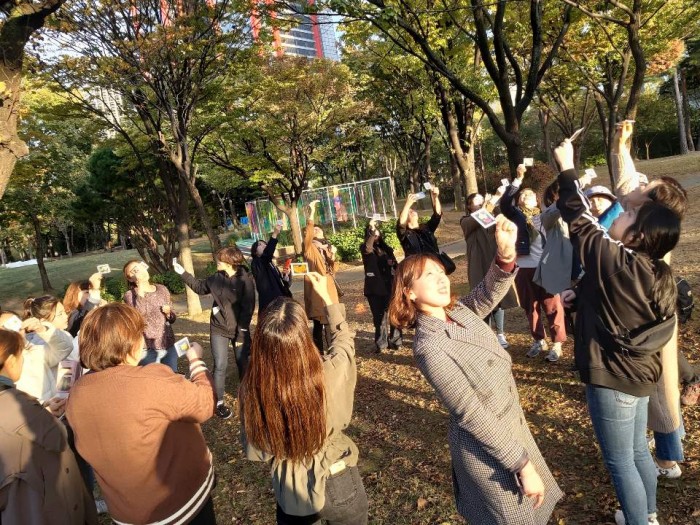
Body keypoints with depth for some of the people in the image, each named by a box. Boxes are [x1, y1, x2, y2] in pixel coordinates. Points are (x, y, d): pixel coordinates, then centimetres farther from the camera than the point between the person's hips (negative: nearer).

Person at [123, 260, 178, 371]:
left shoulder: (162, 289, 6)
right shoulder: (130, 295, -6)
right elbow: (138, 314, -26)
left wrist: (168, 313, -7)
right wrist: (140, 289, -21)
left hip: (169, 345, 4)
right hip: (148, 349, -4)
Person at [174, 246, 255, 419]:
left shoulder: (246, 280, -15)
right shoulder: (216, 278, 0)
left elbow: (248, 307, -17)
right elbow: (199, 287, 20)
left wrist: (242, 331, -18)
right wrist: (183, 273, 15)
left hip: (240, 329, -3)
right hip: (219, 329, 3)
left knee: (243, 364, 11)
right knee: (220, 366, -1)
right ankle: (219, 402, 12)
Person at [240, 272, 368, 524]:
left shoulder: (251, 390, -25)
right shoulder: (330, 374, -30)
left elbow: (255, 452, -8)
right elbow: (344, 340, -5)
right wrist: (326, 296, 7)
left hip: (289, 493, 1)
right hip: (338, 486, -1)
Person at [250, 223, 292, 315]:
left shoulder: (272, 265, 21)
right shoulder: (256, 263, -4)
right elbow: (267, 253, -25)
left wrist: (285, 279, 1)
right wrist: (275, 234, -32)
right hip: (269, 304, -8)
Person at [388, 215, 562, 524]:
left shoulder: (460, 312, -3)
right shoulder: (430, 348, -27)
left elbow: (489, 292, -19)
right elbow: (472, 415, -25)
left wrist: (506, 254, -38)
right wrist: (522, 465, -20)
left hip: (513, 425, 8)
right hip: (487, 449, -8)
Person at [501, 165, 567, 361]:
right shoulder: (515, 215, 7)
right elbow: (504, 202, -11)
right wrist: (518, 179, -13)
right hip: (524, 267, 2)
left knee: (552, 306, 1)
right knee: (530, 307, 13)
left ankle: (557, 343, 12)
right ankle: (538, 341, 28)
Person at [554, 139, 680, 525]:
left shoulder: (615, 261, -23)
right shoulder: (658, 275, 0)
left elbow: (579, 220, -14)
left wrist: (567, 167, -5)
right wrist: (579, 294, 14)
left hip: (612, 377, -9)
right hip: (638, 373, 9)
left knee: (619, 460, 8)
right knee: (637, 451, 25)